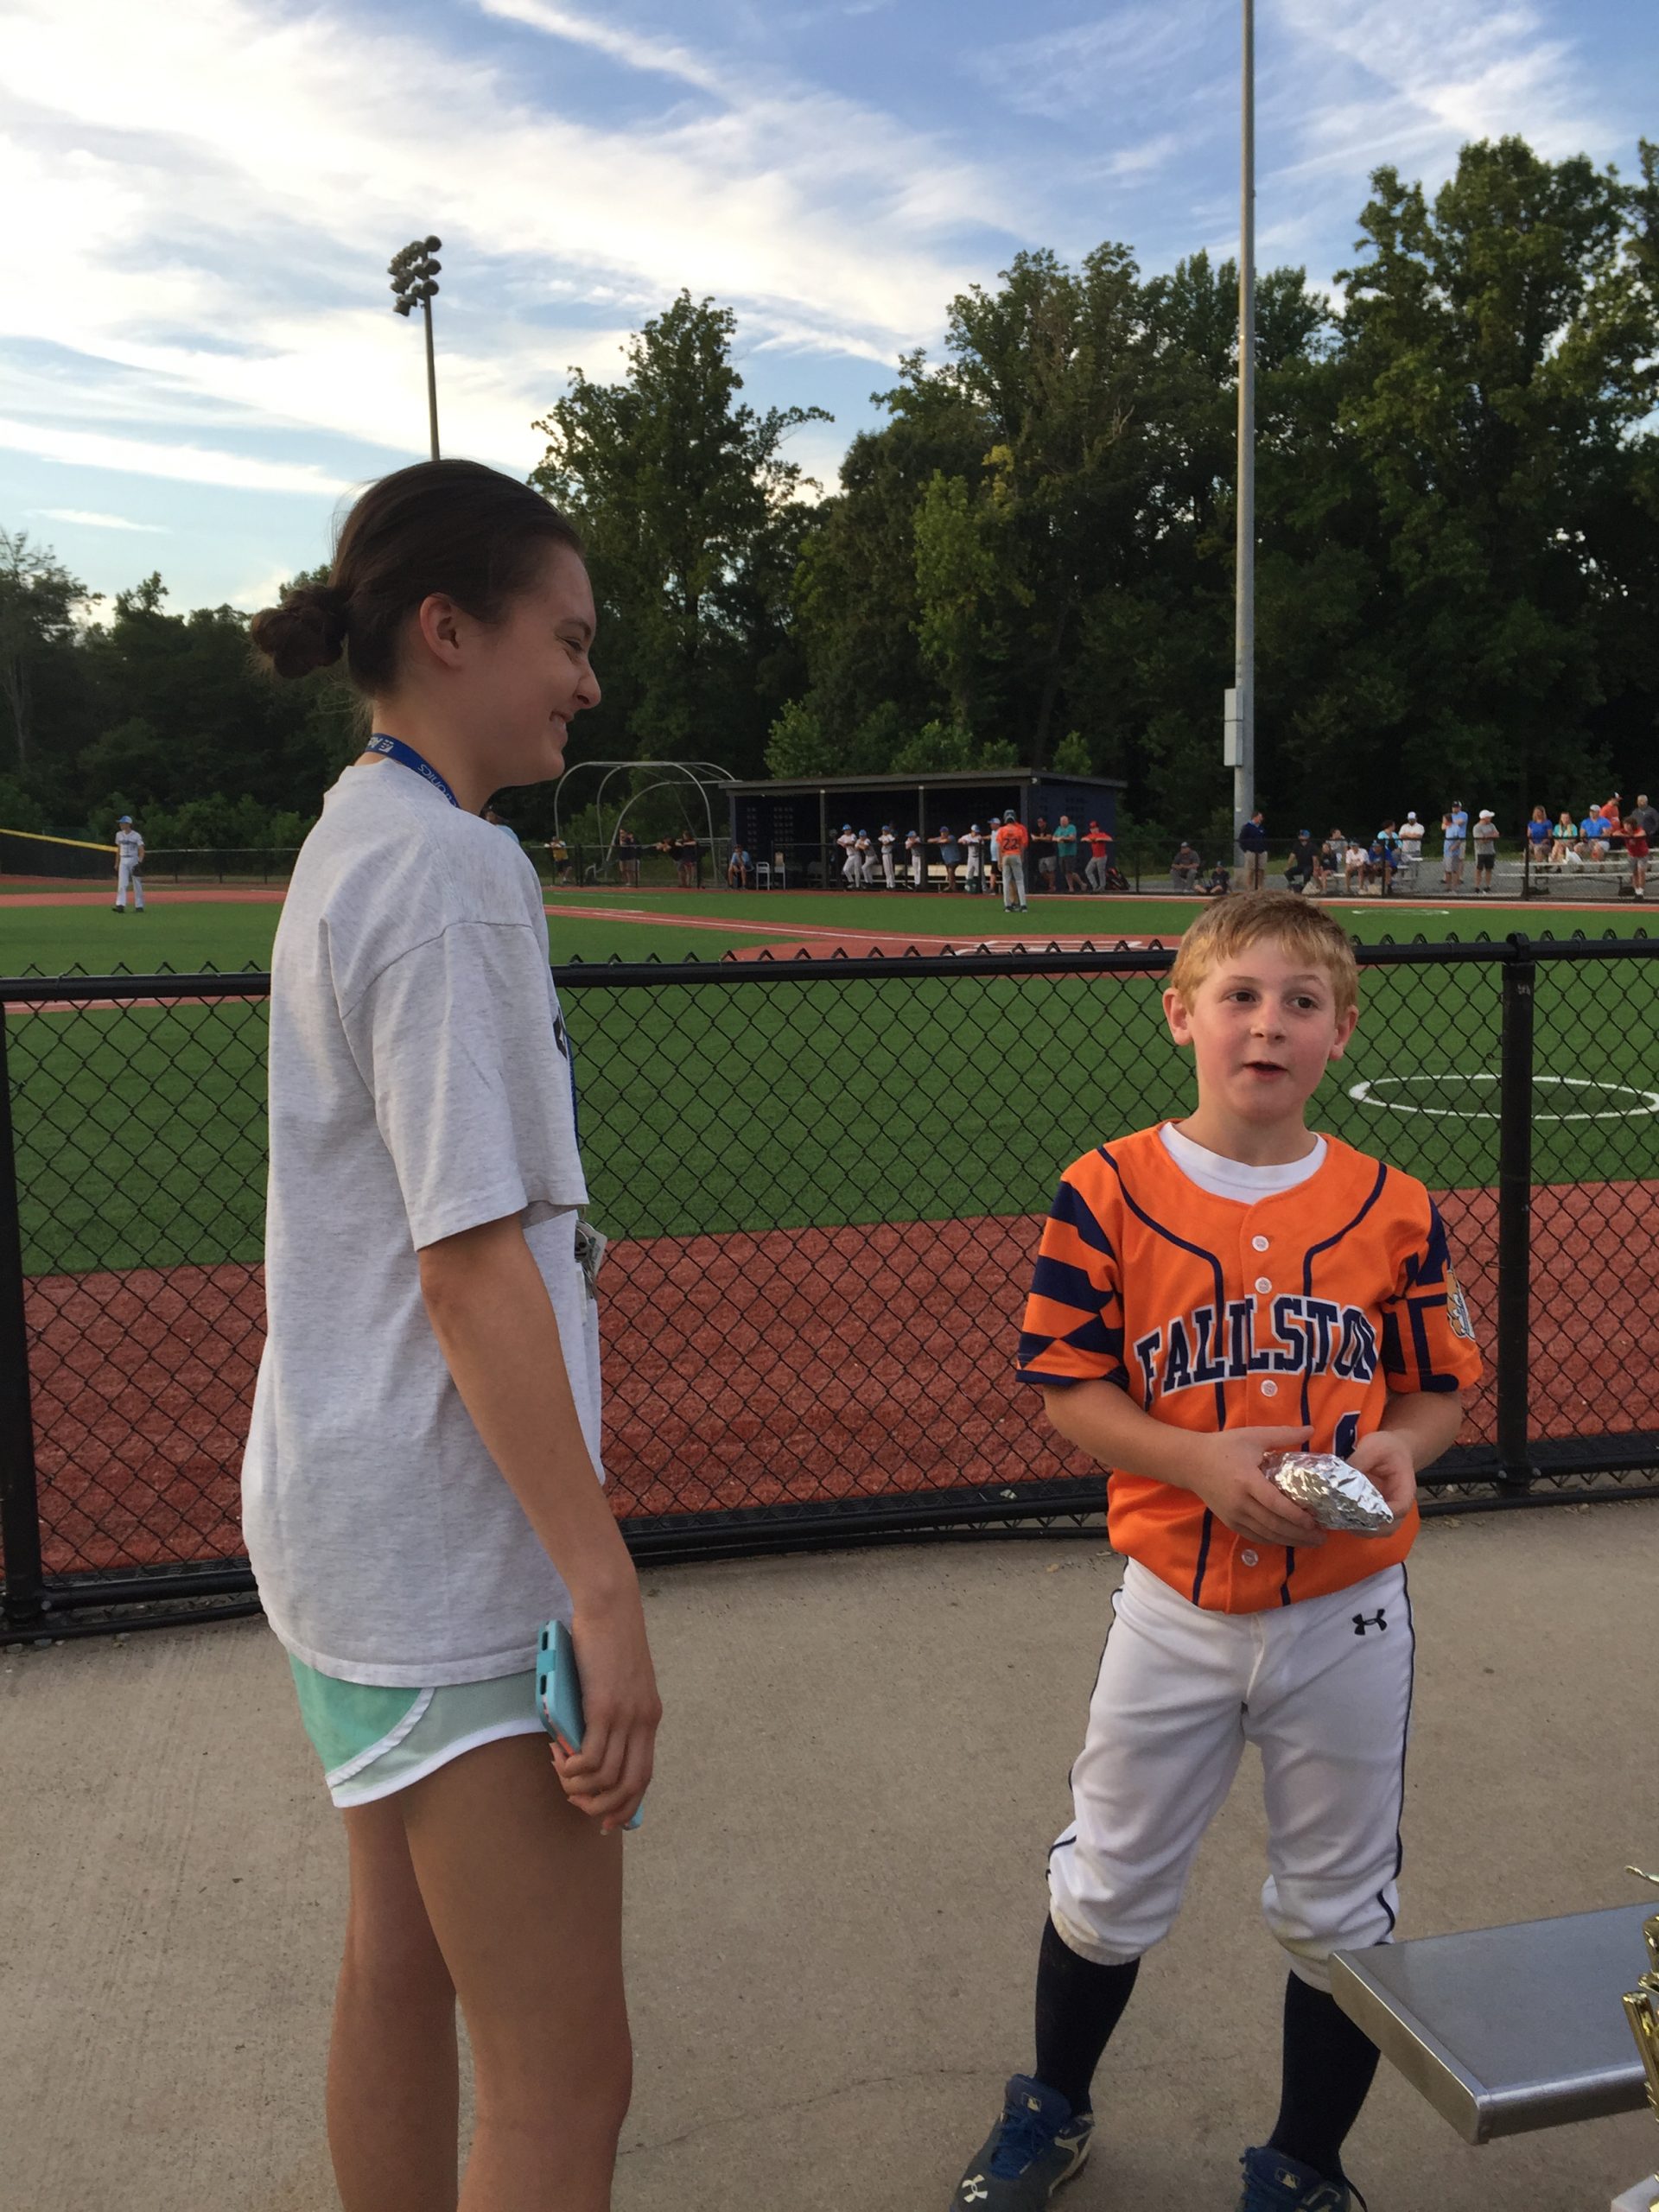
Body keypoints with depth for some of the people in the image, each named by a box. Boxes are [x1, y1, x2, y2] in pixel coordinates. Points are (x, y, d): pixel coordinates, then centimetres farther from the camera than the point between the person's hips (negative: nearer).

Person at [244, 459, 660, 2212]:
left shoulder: (351, 842, 11)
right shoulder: (448, 867, -18)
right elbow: (475, 1265, -23)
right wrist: (601, 1583, -20)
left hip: (350, 1523, 10)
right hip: (455, 1555, -10)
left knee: (399, 1971, 21)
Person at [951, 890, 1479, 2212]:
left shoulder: (1394, 1209, -5)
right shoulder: (1110, 1193, -10)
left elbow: (1442, 1387, 5)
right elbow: (1069, 1393, -7)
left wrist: (1400, 1448, -17)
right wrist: (1201, 1461, -22)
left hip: (1348, 1615, 1)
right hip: (1176, 1609, -1)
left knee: (1340, 1913, 16)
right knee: (1108, 1891, 17)